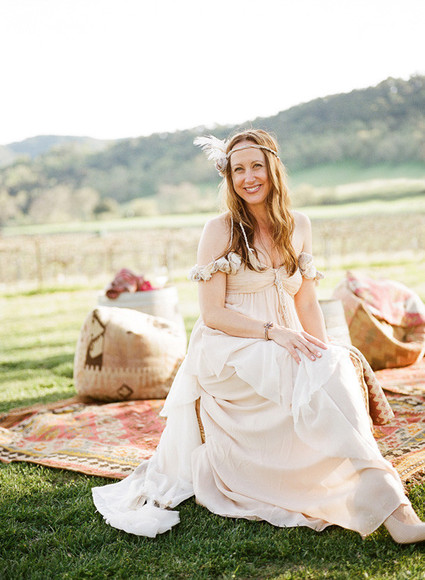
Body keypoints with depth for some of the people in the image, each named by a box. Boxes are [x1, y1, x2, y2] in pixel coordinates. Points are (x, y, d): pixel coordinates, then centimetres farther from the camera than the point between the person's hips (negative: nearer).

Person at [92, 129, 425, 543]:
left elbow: (307, 303, 12)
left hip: (286, 347, 6)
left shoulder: (298, 226, 11)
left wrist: (325, 351, -5)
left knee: (334, 366, -27)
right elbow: (212, 314, -8)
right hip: (228, 351, -5)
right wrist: (273, 332, -21)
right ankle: (386, 502, -30)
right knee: (317, 377, -29)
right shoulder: (220, 230, -4)